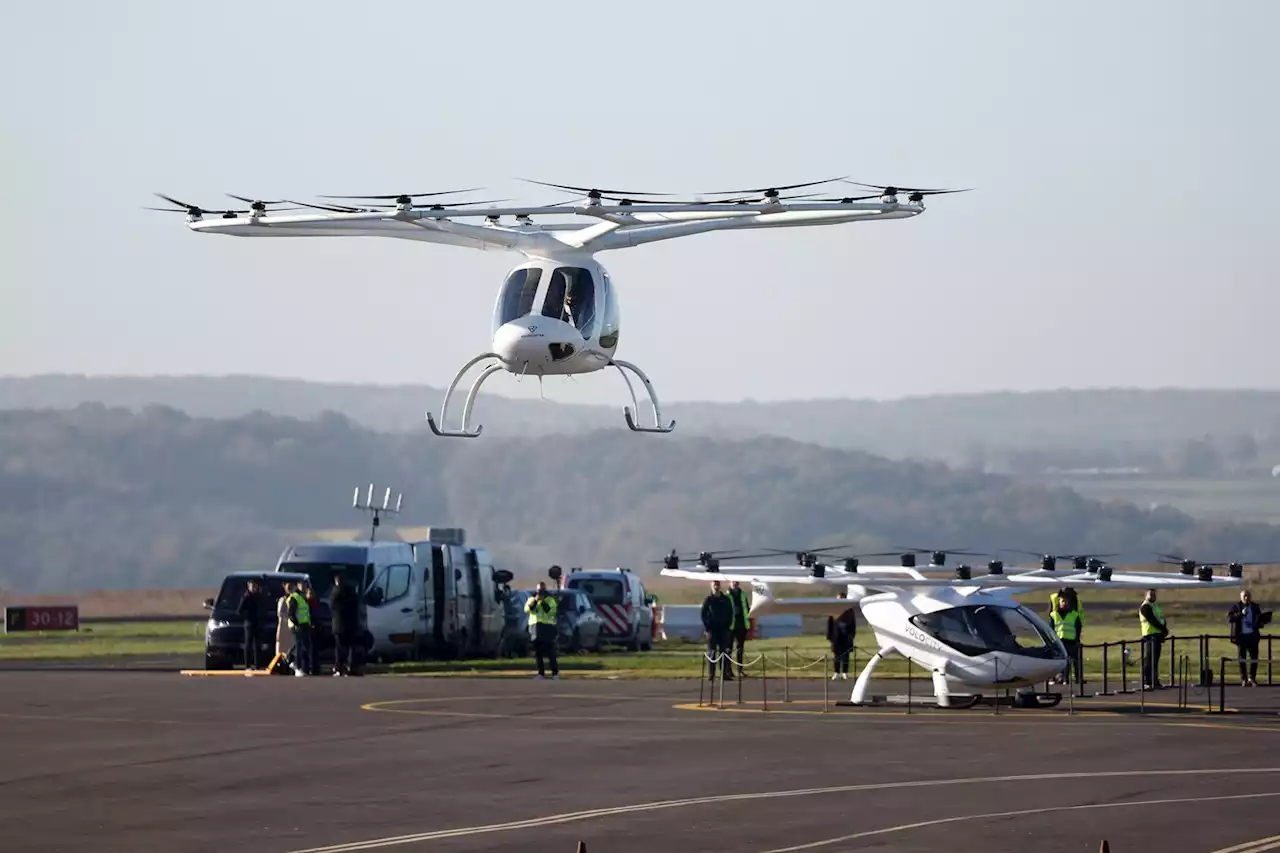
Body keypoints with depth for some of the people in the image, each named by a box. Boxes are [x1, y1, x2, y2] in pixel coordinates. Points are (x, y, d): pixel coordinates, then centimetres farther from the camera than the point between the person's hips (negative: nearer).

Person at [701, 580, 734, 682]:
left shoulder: (726, 599, 8)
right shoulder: (708, 600, 1)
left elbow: (730, 613, 11)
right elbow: (703, 614, -1)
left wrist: (728, 625, 1)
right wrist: (707, 627, -9)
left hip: (723, 629, 2)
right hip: (712, 629, -2)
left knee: (724, 651, 1)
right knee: (711, 652, -1)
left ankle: (724, 673, 3)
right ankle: (711, 674, 0)